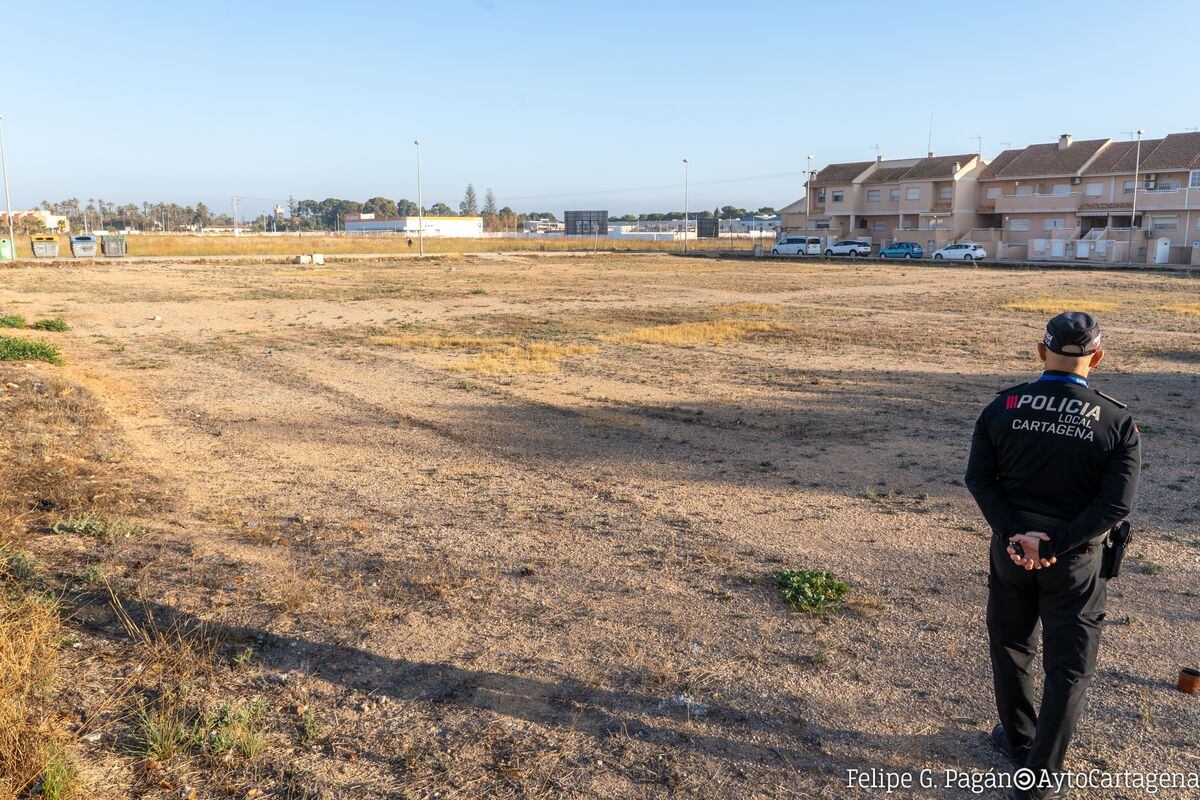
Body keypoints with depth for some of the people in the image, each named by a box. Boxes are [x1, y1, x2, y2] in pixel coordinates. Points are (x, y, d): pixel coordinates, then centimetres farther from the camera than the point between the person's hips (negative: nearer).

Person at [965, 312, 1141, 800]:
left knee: (1012, 647, 21)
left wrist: (1015, 535, -12)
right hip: (1075, 561, -2)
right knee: (1069, 667, 11)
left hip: (1010, 546, 2)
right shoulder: (1117, 421, -10)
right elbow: (1116, 504, -15)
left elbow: (978, 477, -10)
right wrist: (1052, 546, -15)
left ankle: (1018, 740, 39)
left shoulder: (1004, 407, -6)